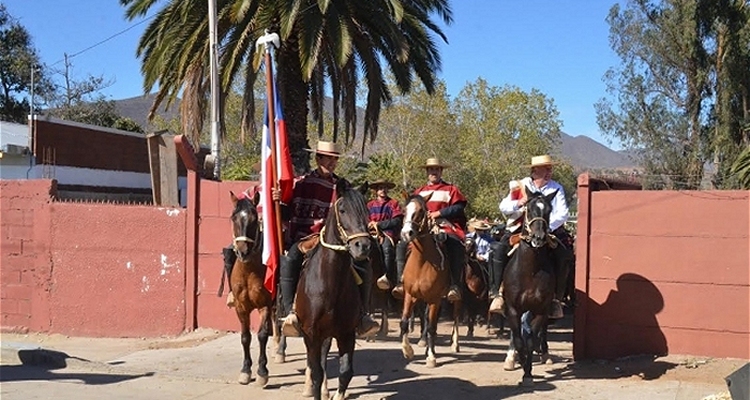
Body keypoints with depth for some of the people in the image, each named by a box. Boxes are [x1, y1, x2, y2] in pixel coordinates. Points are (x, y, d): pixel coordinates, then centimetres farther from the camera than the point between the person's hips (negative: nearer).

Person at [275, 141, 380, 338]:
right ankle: (289, 311, -36)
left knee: (363, 265, -15)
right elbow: (287, 214, 6)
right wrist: (278, 201, -13)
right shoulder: (302, 183, 5)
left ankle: (363, 316, -8)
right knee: (289, 261, -35)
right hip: (303, 238, -3)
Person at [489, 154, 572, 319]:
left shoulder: (557, 188, 4)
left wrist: (548, 227, -24)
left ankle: (556, 298, -11)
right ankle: (498, 293, -11)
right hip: (520, 229, 0)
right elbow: (503, 207, 3)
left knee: (564, 256, -23)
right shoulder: (520, 186, 5)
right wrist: (518, 203, -18)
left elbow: (562, 213, -7)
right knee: (499, 251, -22)